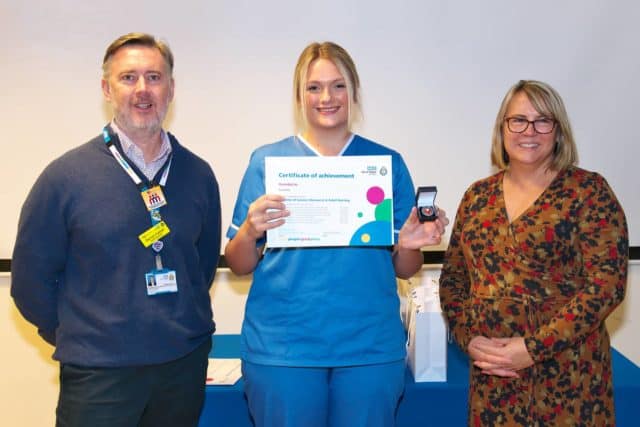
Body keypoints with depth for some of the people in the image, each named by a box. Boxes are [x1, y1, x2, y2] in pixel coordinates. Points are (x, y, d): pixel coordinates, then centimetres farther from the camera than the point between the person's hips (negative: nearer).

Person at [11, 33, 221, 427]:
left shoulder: (198, 174, 1)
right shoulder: (66, 175, -8)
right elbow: (31, 277, -2)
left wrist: (183, 325, 10)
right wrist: (80, 339, 3)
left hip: (187, 364, 3)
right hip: (99, 374, -3)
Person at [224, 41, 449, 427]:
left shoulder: (388, 163, 4)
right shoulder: (267, 161, 1)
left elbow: (404, 269, 8)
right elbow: (239, 265, 2)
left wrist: (410, 244, -13)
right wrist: (250, 230, -18)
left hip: (371, 346, 1)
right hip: (281, 347, -1)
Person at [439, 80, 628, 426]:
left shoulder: (588, 190, -5)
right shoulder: (478, 196, 7)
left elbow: (607, 282, -12)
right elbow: (453, 278, 10)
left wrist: (533, 347, -16)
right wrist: (469, 338, -6)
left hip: (566, 373, -3)